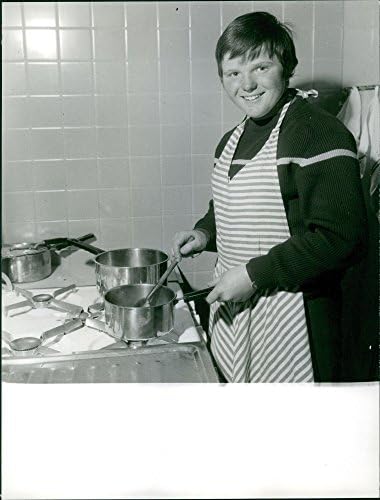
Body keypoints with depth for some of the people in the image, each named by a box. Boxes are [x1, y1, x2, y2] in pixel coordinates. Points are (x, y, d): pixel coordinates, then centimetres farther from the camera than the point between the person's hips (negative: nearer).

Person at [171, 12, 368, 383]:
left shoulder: (320, 134, -16)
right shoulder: (231, 141, 10)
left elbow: (342, 238, -23)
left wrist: (255, 273, -21)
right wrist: (204, 233, 4)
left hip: (291, 318, -7)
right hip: (231, 307, 8)